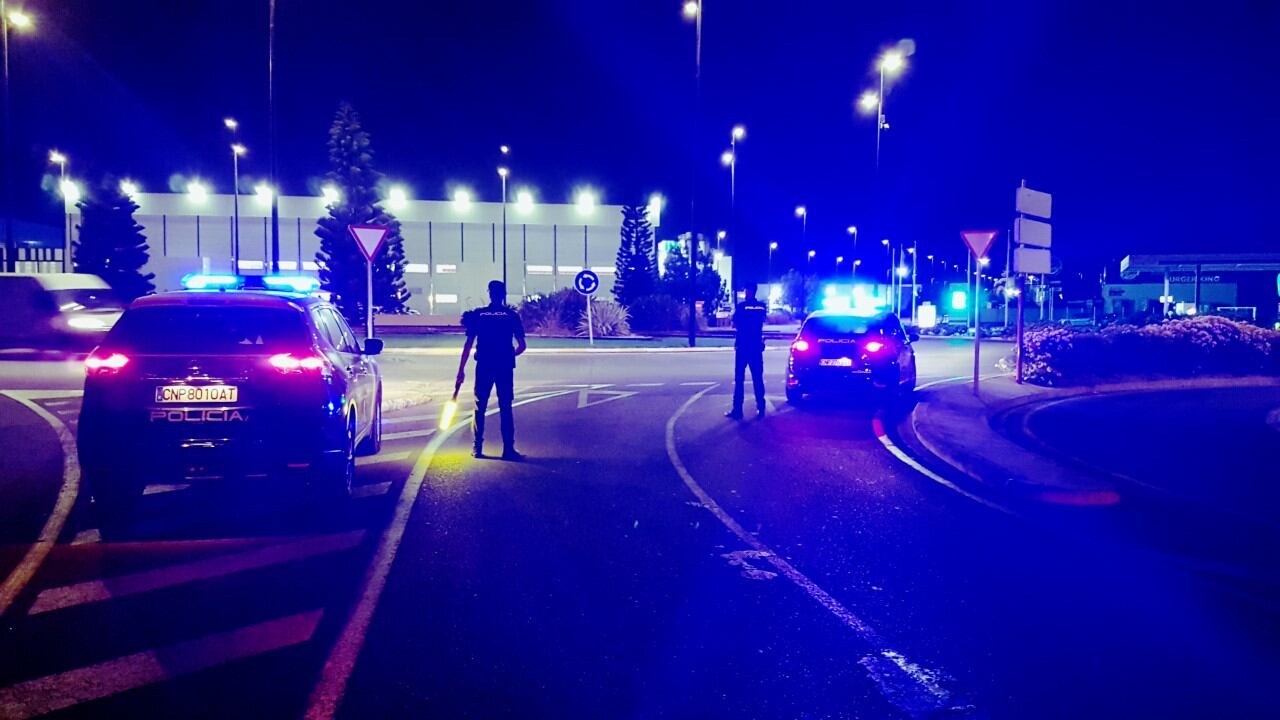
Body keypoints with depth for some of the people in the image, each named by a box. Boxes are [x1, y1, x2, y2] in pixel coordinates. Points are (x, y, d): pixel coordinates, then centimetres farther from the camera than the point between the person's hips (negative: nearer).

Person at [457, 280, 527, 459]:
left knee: (479, 407, 9)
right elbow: (522, 346, 2)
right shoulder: (512, 316, 3)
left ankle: (477, 447, 8)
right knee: (505, 408, 3)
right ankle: (508, 449, 0)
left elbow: (468, 345, 0)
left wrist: (461, 369, 3)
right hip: (505, 367, -1)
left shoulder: (477, 315, 4)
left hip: (483, 367, 1)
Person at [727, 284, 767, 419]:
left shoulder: (741, 306, -10)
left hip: (743, 346, -4)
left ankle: (737, 410, -4)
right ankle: (761, 409, 6)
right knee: (758, 379, 8)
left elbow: (734, 325, -4)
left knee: (739, 379, -1)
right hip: (757, 346, 4)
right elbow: (761, 323, 11)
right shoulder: (762, 307, 4)